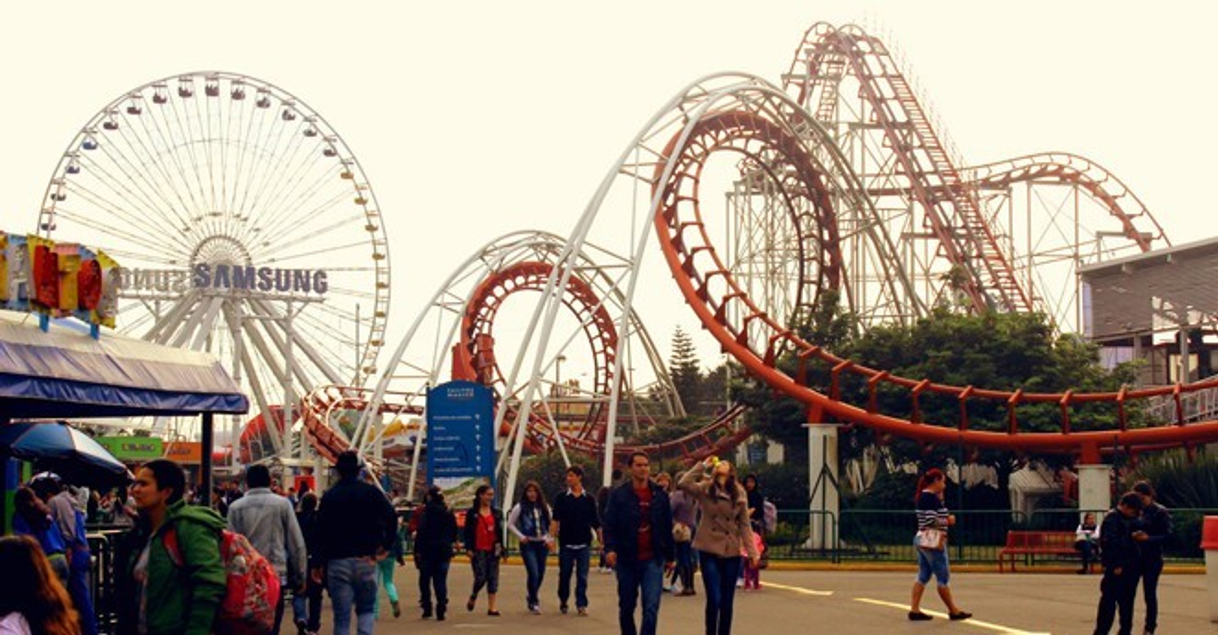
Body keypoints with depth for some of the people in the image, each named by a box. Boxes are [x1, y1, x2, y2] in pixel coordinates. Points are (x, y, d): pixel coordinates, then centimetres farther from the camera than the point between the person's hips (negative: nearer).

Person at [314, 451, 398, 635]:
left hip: (338, 563, 0)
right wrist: (386, 546, -2)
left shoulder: (329, 497, 3)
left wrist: (318, 564, 4)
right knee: (366, 609, 15)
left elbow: (321, 532, 0)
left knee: (341, 617, 4)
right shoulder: (371, 492, 2)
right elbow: (391, 517, -10)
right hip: (366, 560, 0)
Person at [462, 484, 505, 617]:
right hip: (478, 550, -4)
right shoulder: (472, 513, -1)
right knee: (480, 578, -7)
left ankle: (491, 608, 3)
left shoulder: (496, 513, 10)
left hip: (492, 550, 4)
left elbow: (500, 532, 13)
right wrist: (469, 549, -9)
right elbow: (467, 532, -2)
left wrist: (500, 547, 7)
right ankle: (472, 598, 22)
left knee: (493, 578, 0)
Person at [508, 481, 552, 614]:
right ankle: (534, 603, 1)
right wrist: (521, 537, -7)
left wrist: (549, 538, 2)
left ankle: (531, 596, 34)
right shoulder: (520, 507, -4)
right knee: (533, 574, -12)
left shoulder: (544, 507, 5)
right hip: (528, 544, -4)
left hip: (542, 544, 4)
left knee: (540, 574, 9)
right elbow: (510, 524, 1)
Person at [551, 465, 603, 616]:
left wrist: (601, 539, 6)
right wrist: (552, 536, -18)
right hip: (566, 543, 0)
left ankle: (581, 604, 3)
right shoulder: (561, 498, 2)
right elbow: (555, 519, -5)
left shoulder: (589, 499, 3)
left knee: (582, 576, -2)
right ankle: (563, 603, 24)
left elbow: (596, 522, 7)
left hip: (584, 543, 0)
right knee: (564, 575, 8)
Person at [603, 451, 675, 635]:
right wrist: (610, 548, -20)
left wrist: (670, 556, 11)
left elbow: (667, 528, 10)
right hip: (626, 560, 0)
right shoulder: (618, 494, -1)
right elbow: (609, 525, -5)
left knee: (651, 607, -11)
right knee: (626, 607, 12)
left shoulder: (660, 495, 4)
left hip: (652, 560, 0)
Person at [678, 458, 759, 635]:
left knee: (727, 602, 8)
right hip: (709, 551, -2)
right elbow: (683, 483, -18)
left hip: (732, 553, 2)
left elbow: (744, 524, 5)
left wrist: (752, 552, -2)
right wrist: (703, 465, -11)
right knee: (714, 600, -6)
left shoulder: (739, 493, 5)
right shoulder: (705, 489, 0)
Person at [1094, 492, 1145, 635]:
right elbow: (1108, 543, -20)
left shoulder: (1129, 519, 17)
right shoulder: (1112, 519, -13)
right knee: (1109, 602, -7)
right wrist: (1115, 566, -21)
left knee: (1127, 602, 12)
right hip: (1116, 569, -9)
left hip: (1129, 568, 9)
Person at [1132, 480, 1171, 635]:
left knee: (1150, 594, 3)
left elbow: (1168, 536, -8)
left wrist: (1148, 538, -21)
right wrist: (1131, 536, -13)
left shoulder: (1160, 512, -5)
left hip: (1152, 559, -3)